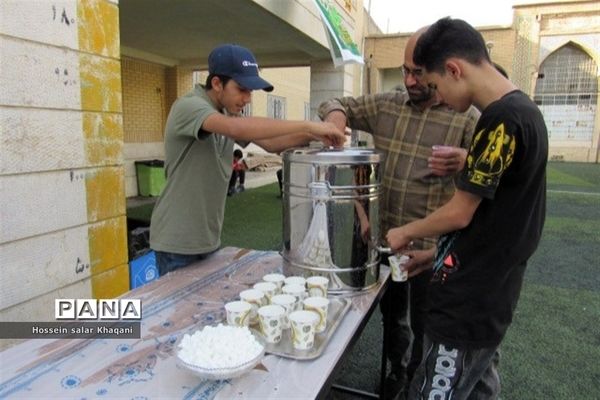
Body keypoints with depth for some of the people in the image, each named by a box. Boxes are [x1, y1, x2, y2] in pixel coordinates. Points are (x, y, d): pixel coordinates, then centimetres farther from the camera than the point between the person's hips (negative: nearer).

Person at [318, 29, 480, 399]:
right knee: (391, 312, 22)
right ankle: (397, 369, 46)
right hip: (385, 236, 4)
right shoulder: (385, 105, 3)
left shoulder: (467, 117, -9)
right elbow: (337, 104, 10)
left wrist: (465, 160, -35)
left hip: (432, 244, -4)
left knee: (425, 322, 13)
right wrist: (337, 118, -14)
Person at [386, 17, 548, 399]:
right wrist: (435, 255, 17)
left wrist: (405, 233, 0)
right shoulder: (521, 109, 9)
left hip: (470, 302, -9)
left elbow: (461, 213, -18)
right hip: (488, 293, 10)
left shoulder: (503, 118, -22)